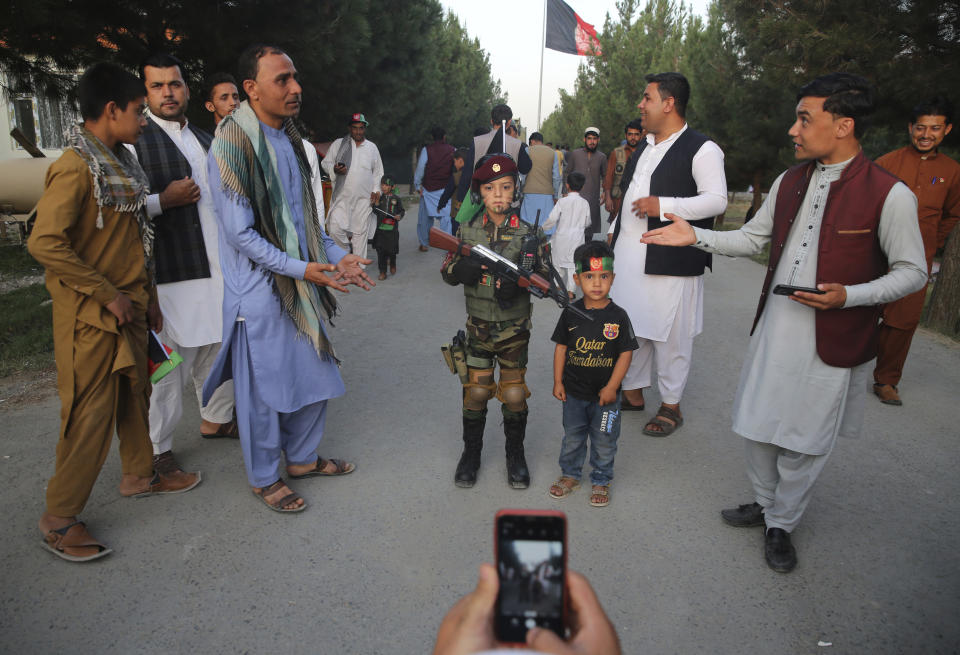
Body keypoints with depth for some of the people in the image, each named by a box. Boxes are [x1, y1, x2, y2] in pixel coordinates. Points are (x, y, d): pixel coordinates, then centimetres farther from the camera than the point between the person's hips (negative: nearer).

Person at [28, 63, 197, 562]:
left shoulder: (119, 162, 11)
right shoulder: (75, 168, -18)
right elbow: (44, 243, -24)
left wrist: (147, 296, 17)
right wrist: (108, 295, -19)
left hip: (127, 309, 9)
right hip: (91, 316, -9)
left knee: (135, 394, 19)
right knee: (90, 416, -1)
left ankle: (138, 475, 38)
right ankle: (58, 520, 16)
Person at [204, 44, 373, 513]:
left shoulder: (289, 140, 10)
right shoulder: (232, 144, -15)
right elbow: (241, 233, -17)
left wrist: (337, 256, 3)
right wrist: (301, 269, -23)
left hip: (301, 284, 8)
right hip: (259, 291, -8)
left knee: (315, 376, 16)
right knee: (263, 390, 6)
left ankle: (302, 457, 37)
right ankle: (264, 479, 27)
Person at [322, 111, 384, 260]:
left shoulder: (372, 147, 12)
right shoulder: (338, 144, 6)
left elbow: (378, 172, 19)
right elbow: (325, 163, 9)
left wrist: (376, 190, 6)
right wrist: (334, 169, -13)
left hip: (364, 199, 1)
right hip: (342, 197, -1)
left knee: (360, 232, 2)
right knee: (336, 228, -12)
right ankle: (347, 250, 16)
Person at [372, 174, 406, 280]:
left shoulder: (396, 199, 1)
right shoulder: (379, 198, 4)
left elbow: (402, 210, 10)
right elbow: (376, 212, 6)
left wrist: (400, 216, -9)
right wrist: (376, 205, -11)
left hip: (392, 229, -1)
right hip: (380, 228, 1)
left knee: (392, 249, 6)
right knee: (381, 251, 0)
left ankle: (392, 265, 37)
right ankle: (383, 272, 8)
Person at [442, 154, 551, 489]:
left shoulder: (528, 234, -5)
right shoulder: (467, 230, 0)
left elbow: (546, 279, -4)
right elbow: (448, 272, 5)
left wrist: (520, 281, -25)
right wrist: (460, 269, -19)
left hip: (514, 329, -1)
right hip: (478, 327, 1)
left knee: (514, 395, 7)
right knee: (475, 392, 7)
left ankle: (515, 454, 28)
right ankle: (471, 451, 29)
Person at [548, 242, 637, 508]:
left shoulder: (618, 316, -12)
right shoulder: (571, 313, -6)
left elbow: (626, 353, -9)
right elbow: (561, 347, 1)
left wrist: (611, 387, -12)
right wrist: (558, 381, -1)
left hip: (605, 395, -2)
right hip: (574, 392, 2)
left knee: (604, 442, 12)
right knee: (572, 438, 18)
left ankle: (601, 481, 33)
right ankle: (570, 475, 38)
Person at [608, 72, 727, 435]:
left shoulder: (702, 149, -8)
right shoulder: (643, 148, 18)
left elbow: (717, 200, -15)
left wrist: (662, 206, -23)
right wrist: (614, 232, 20)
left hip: (670, 261, -7)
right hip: (630, 255, 8)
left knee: (671, 334, 2)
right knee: (630, 326, 13)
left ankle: (671, 405, 17)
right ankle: (633, 391, 29)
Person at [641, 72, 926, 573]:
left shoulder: (889, 195, -12)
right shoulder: (789, 182, 6)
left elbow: (912, 271, -6)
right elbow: (752, 239, 14)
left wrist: (848, 296, -21)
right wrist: (696, 236, 1)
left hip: (832, 339, -5)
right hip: (774, 327, 5)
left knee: (804, 441, 9)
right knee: (756, 424, 15)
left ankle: (781, 525, 31)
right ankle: (764, 502, 40)